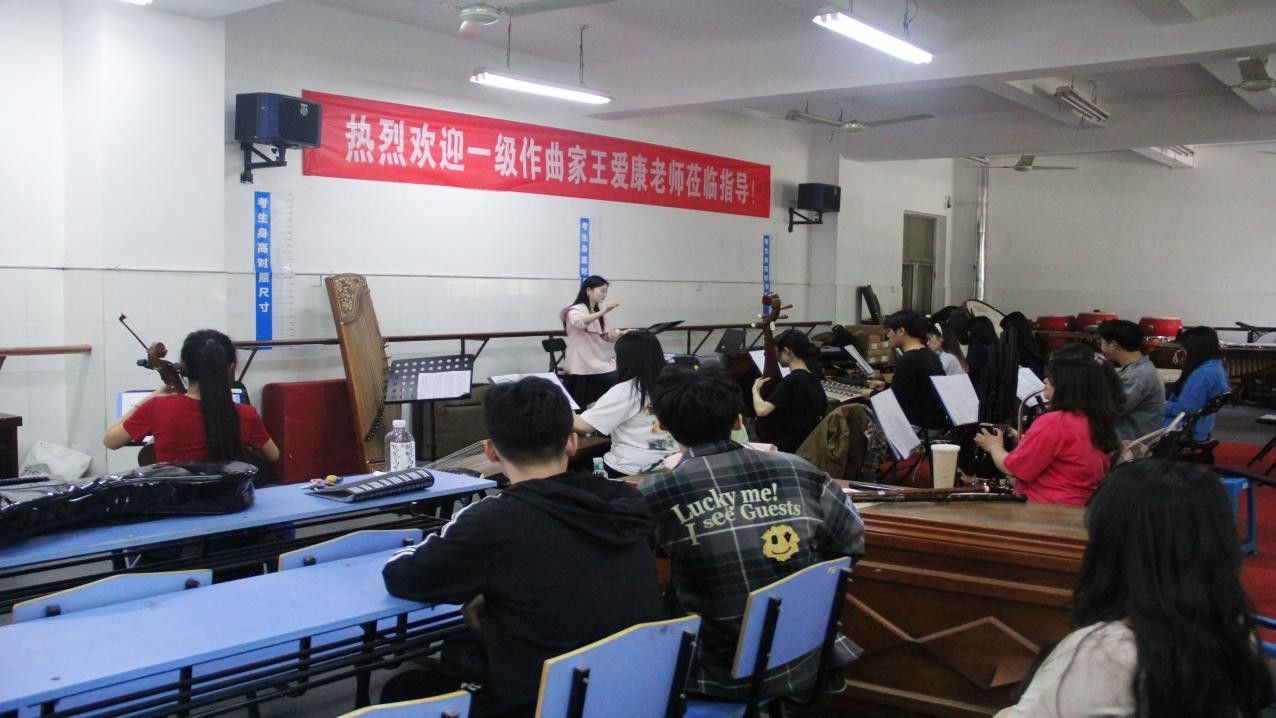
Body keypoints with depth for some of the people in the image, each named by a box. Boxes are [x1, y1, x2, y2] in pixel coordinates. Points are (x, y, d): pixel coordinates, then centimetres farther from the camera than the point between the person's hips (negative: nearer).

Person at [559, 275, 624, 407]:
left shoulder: (598, 312, 17)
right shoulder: (575, 310, -8)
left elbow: (607, 336, 15)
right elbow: (579, 322, -32)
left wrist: (623, 333, -5)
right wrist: (602, 312, -42)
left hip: (597, 360, 8)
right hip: (581, 364, -8)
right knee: (616, 378, -19)